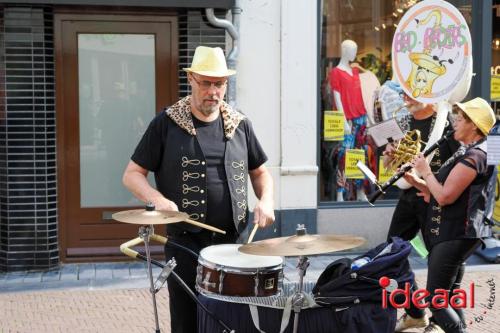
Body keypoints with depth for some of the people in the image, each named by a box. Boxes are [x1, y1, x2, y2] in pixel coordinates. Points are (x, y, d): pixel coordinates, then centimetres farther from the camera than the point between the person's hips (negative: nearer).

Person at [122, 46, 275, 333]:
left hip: (232, 243, 3)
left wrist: (266, 201, -2)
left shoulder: (240, 124, 8)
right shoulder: (166, 124, -2)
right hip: (185, 244, -3)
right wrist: (158, 200, -19)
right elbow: (132, 174, -1)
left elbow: (260, 172, 18)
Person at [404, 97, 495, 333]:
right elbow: (442, 192, 18)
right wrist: (416, 182, 6)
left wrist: (425, 172, -9)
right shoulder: (467, 152, 16)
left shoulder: (474, 156, -17)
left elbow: (444, 196, -23)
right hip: (452, 234, 11)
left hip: (456, 236, -11)